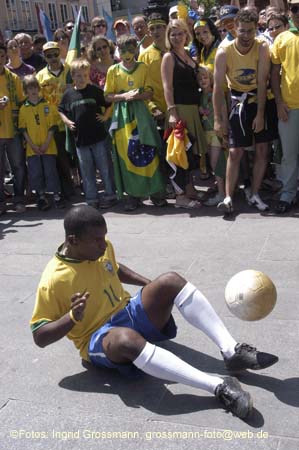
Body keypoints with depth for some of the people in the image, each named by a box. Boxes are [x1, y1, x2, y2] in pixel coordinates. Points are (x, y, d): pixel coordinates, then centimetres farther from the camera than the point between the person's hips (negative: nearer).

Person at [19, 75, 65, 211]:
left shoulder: (47, 106, 3)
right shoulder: (23, 109, 5)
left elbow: (52, 126, 1)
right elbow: (23, 129, 2)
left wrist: (46, 143, -9)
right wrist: (32, 145, -8)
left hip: (48, 147, -1)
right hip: (32, 148, 1)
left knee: (51, 171, -1)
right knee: (35, 173, 3)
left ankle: (56, 196, 8)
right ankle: (41, 197, 15)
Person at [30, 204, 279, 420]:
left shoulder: (102, 247, -1)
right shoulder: (53, 281, -19)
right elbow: (39, 336, -13)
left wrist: (153, 286, 10)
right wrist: (73, 317, -30)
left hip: (128, 313, 6)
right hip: (98, 340, -6)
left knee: (171, 280, -20)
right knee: (126, 338, -43)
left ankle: (232, 351, -24)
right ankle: (218, 386, -43)